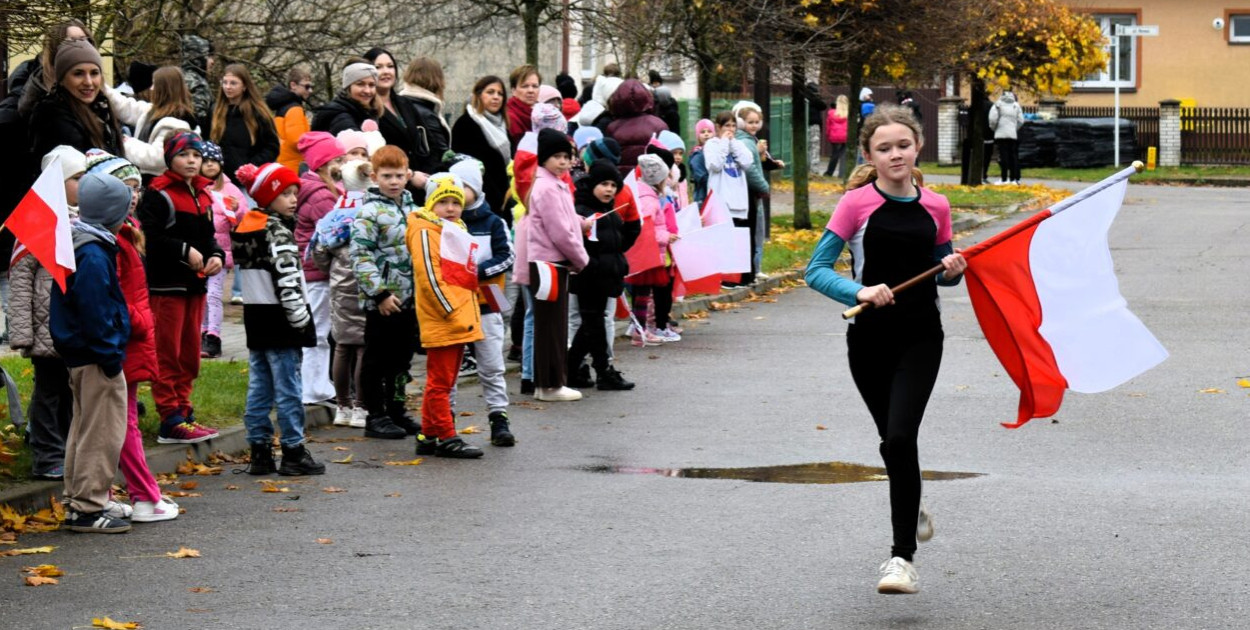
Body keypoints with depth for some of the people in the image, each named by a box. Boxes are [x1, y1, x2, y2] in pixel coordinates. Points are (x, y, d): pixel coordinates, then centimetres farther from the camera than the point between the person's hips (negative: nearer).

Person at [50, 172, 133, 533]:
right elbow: (95, 313, -24)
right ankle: (89, 507, -2)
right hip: (95, 357, -11)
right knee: (102, 432, -5)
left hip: (79, 354, 11)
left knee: (84, 429, 18)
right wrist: (110, 355, -19)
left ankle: (80, 502, 25)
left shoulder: (79, 246, 12)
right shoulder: (93, 256, -21)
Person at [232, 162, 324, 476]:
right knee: (288, 388, -3)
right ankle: (293, 453, -1)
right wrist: (300, 319, -16)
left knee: (259, 387, 10)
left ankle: (259, 453, 12)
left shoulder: (245, 227, 12)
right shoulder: (277, 232, -15)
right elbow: (287, 282, -20)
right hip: (278, 319, -9)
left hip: (255, 320, 9)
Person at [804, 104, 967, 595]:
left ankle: (903, 558, -9)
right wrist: (860, 291, -25)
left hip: (921, 337, 0)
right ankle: (912, 511, 47)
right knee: (893, 441, 15)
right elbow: (817, 270, -9)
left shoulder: (935, 206, 1)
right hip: (870, 338, 0)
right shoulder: (857, 204, -7)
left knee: (900, 438, -15)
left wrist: (953, 270, -7)